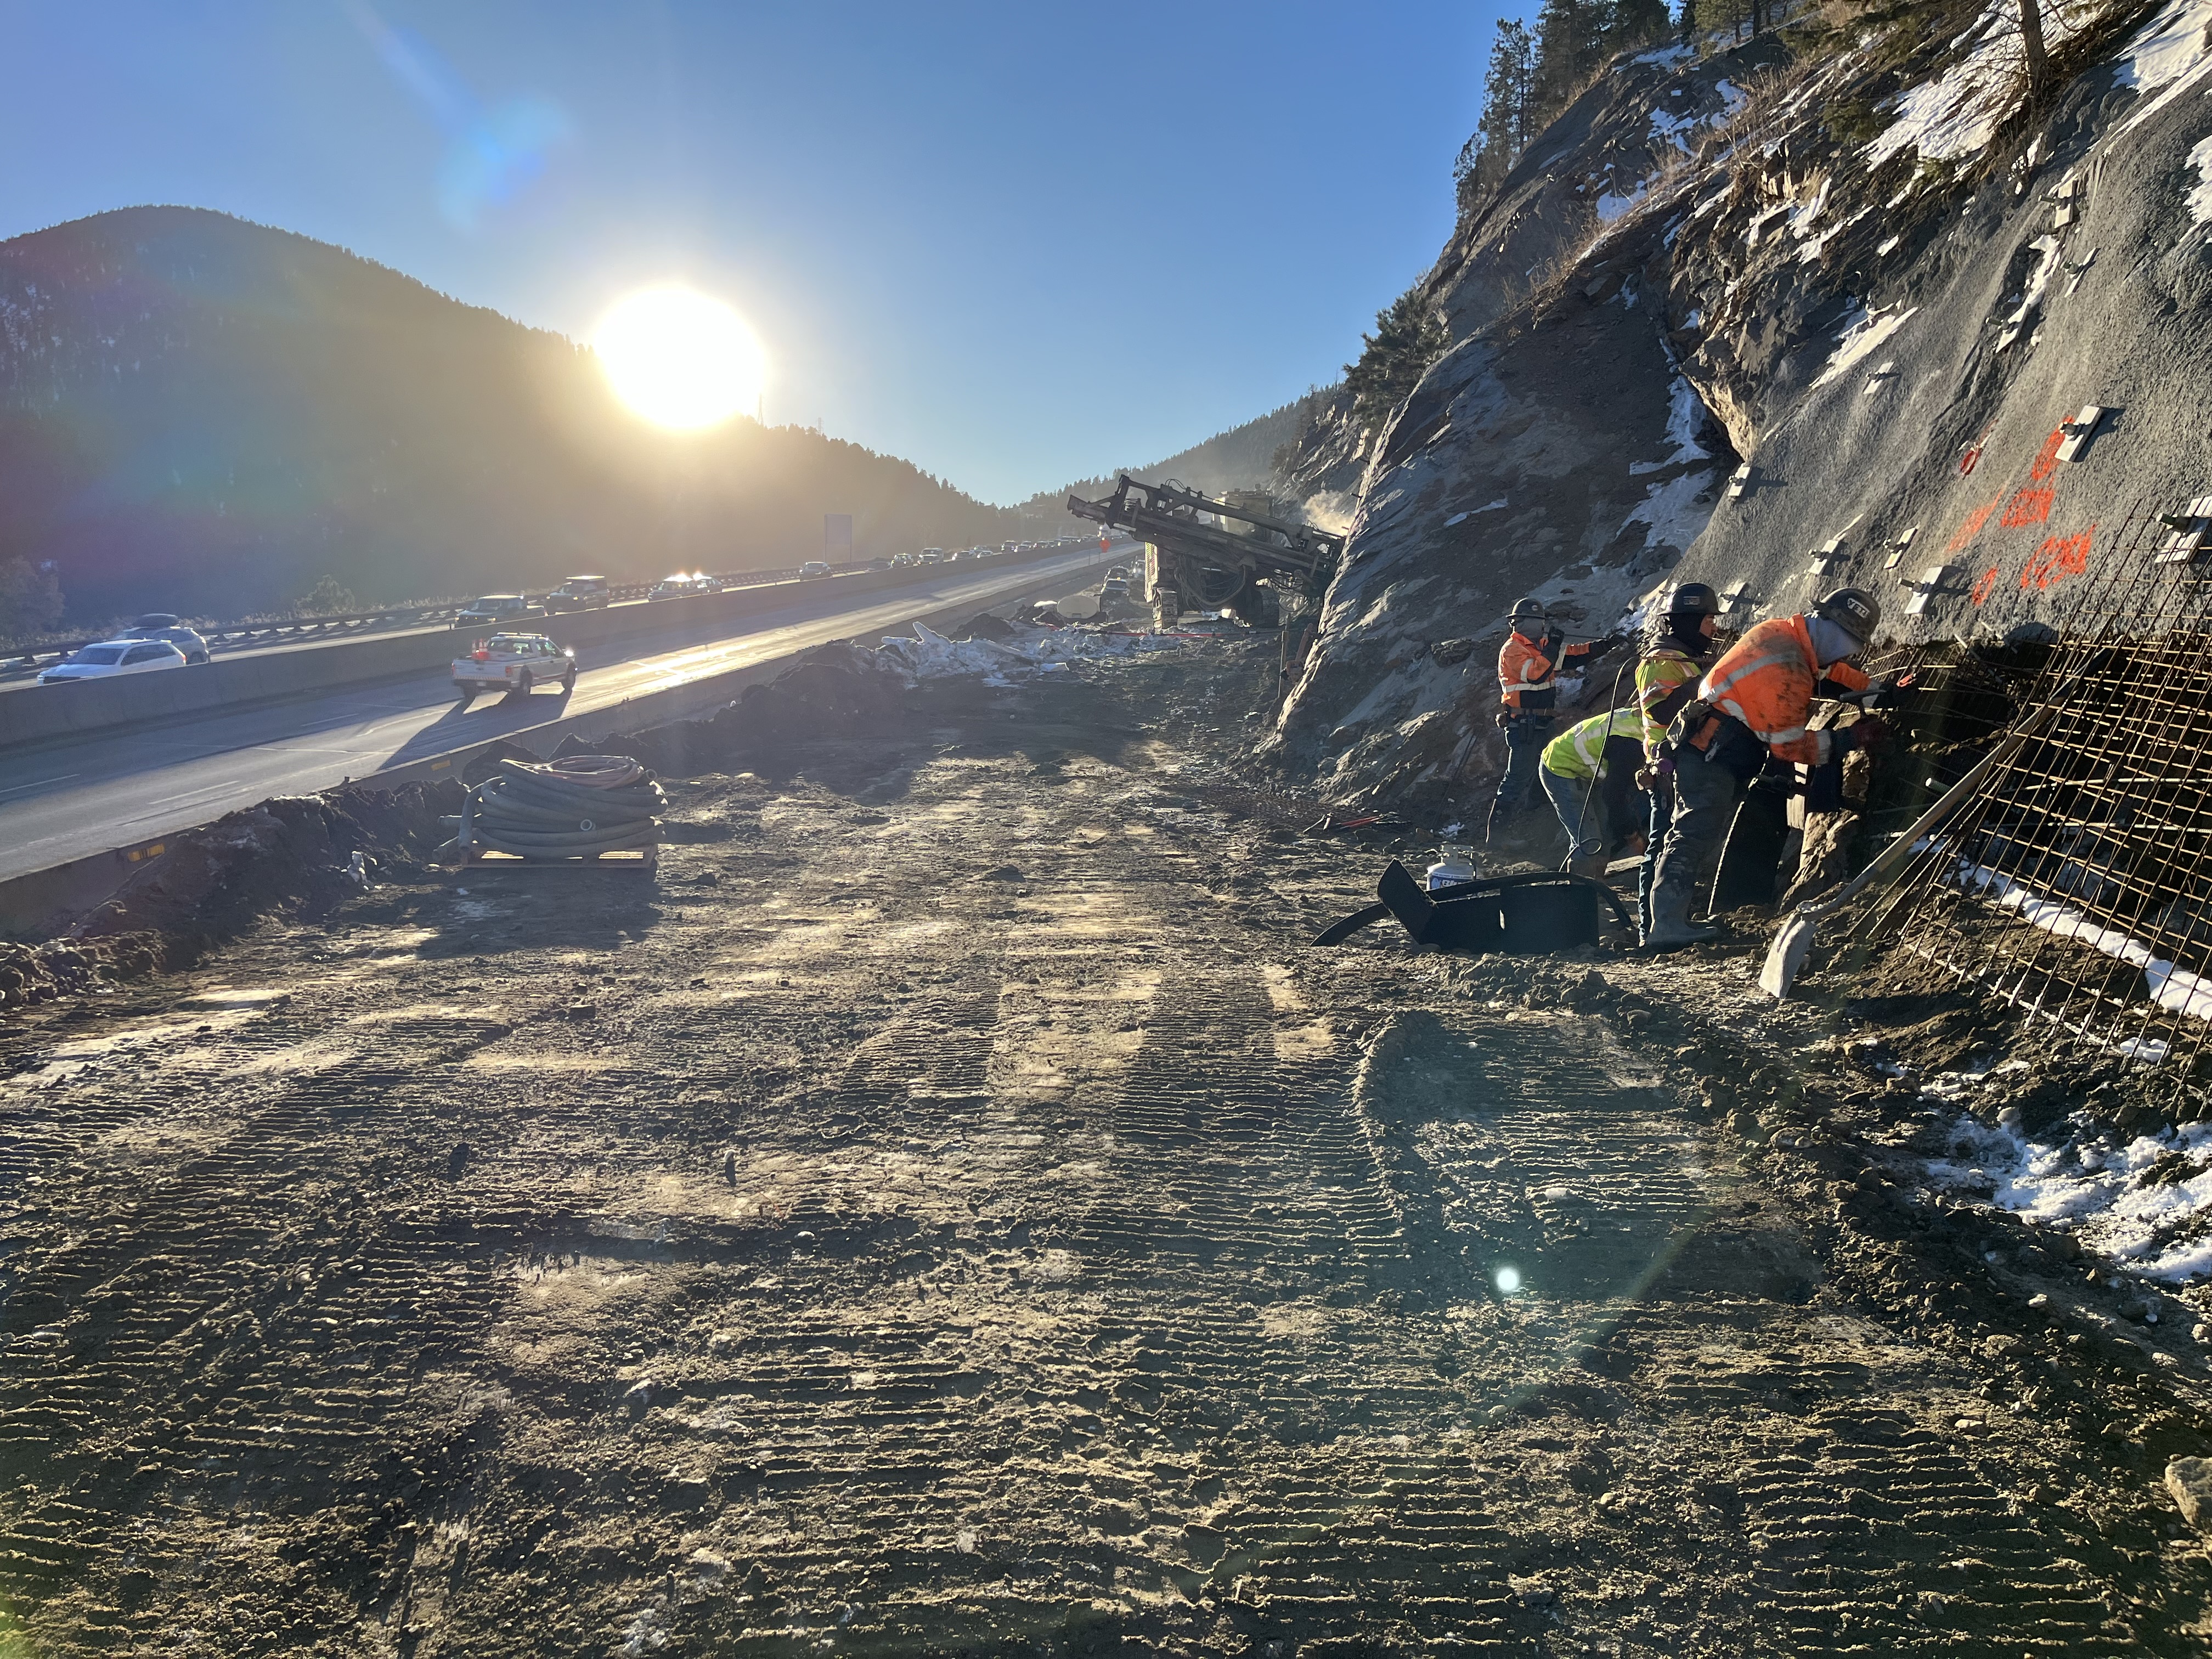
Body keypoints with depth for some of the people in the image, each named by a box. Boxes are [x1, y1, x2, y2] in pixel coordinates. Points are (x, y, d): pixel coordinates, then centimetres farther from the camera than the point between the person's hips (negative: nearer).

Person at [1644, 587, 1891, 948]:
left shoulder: (1783, 631, 8)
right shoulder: (1788, 673, -21)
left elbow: (1829, 669, 26)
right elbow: (1789, 745, -17)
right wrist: (1851, 739, -14)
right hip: (1713, 755, -11)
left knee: (1705, 836, 10)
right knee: (1697, 834, -17)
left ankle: (1670, 917, 10)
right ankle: (1668, 925, -23)